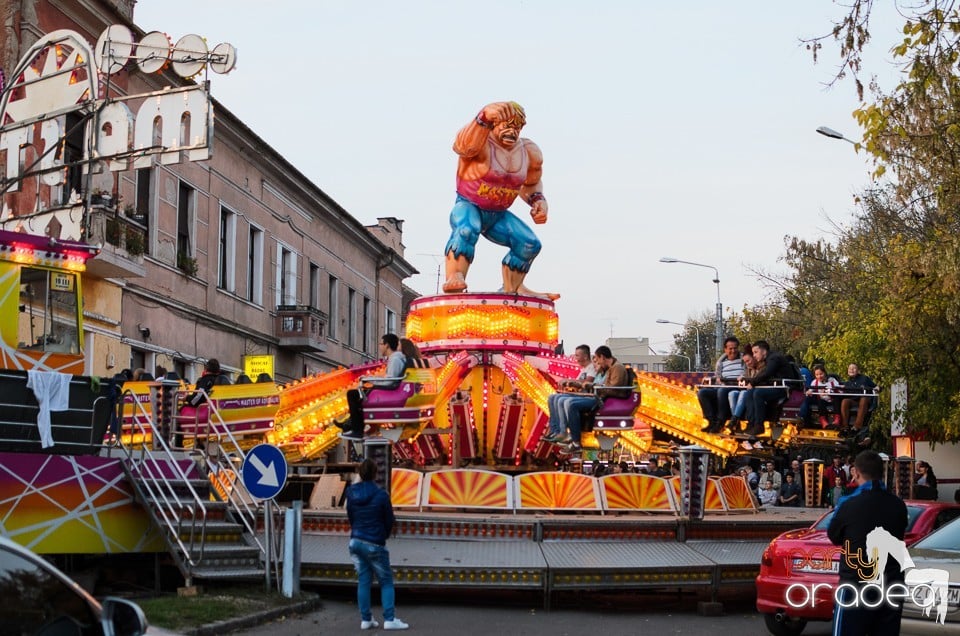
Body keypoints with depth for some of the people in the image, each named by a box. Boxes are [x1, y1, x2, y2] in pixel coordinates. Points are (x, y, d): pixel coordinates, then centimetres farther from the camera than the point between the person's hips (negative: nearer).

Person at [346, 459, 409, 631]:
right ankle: (389, 619, -1)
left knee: (363, 581, 10)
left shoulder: (351, 493, -1)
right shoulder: (381, 495, -14)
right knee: (386, 582, 5)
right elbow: (389, 520, -5)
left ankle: (366, 619, 11)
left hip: (356, 542, 5)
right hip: (375, 545, -5)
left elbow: (350, 516, 7)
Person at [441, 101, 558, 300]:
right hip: (469, 207, -7)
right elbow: (464, 146, -47)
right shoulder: (481, 144, -20)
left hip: (498, 215, 7)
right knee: (466, 229, -38)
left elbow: (531, 183, 21)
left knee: (530, 244, -2)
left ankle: (512, 288, 15)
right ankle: (454, 277, -47)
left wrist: (538, 200, -3)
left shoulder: (529, 152, 2)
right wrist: (484, 119, -65)